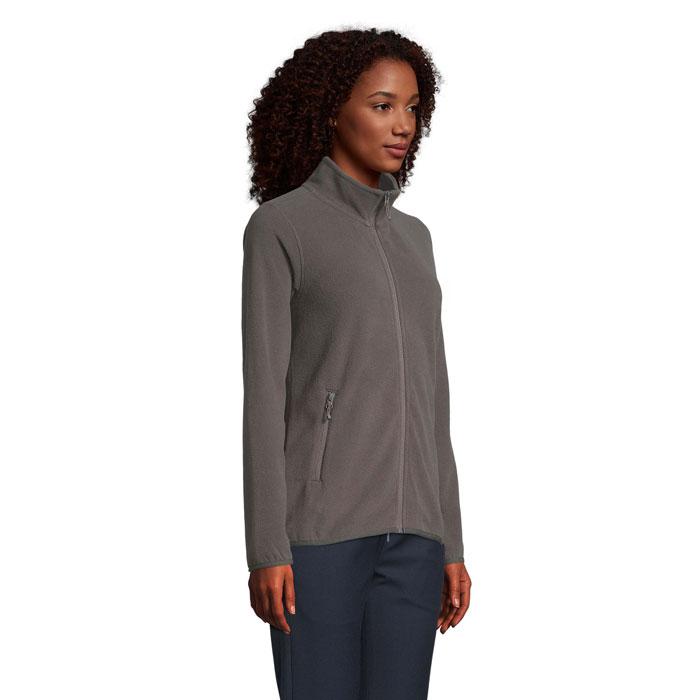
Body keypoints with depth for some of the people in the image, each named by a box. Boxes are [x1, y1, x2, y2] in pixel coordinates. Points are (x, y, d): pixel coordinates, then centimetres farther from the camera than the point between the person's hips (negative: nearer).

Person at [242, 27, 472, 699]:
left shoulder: (411, 239, 16)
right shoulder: (278, 228, -4)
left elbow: (426, 400, 15)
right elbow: (264, 392, -8)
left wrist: (449, 543, 12)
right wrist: (266, 549, -13)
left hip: (404, 526, 6)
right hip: (319, 518, -6)